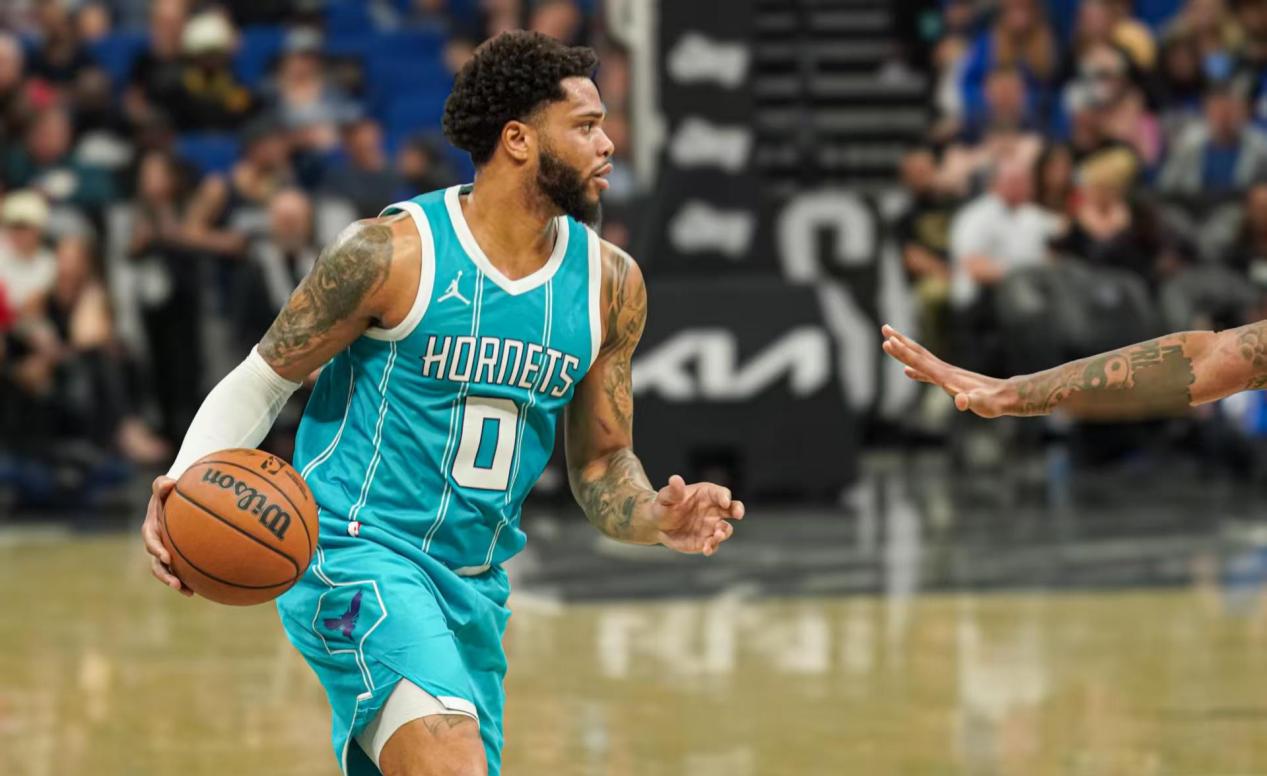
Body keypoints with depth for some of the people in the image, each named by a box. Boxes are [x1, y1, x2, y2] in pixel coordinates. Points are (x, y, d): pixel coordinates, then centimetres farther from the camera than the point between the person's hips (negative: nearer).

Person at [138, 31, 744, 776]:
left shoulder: (609, 284, 4)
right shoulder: (392, 253, -12)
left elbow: (601, 462, 12)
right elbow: (260, 382, -3)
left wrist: (655, 519, -10)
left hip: (475, 583, 7)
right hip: (357, 552, -7)